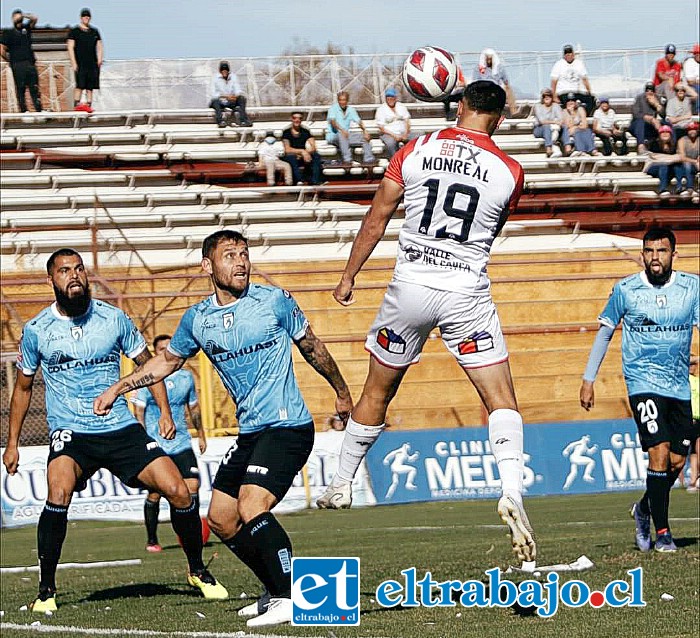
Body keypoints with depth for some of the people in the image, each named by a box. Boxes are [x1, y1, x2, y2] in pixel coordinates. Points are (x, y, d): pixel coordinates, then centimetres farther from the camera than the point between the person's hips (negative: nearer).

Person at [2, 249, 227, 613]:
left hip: (121, 428, 2)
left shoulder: (113, 319, 2)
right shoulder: (36, 330, 0)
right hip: (70, 432, -2)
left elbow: (146, 363, 14)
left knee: (178, 491, -10)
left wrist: (165, 411, 3)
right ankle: (46, 590, -18)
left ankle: (198, 572, 15)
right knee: (59, 494, -31)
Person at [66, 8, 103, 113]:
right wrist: (73, 63, -10)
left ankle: (88, 104, -1)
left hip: (92, 64, 4)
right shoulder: (74, 31, 4)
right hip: (80, 64, -4)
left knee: (90, 86, 0)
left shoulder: (95, 32, 17)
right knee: (80, 85, -14)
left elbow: (99, 47, 18)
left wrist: (99, 60, 3)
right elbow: (70, 47, -1)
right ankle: (76, 103, -14)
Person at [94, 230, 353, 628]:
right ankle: (278, 592, 22)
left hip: (287, 427, -7)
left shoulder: (274, 301, -6)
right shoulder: (197, 319, 5)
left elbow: (311, 347, 8)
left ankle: (292, 600, -20)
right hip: (250, 432, 7)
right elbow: (167, 361, 24)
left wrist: (342, 392, 19)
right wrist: (117, 389, 20)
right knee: (222, 520, 9)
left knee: (251, 508, -23)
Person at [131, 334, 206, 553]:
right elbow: (139, 412, -2)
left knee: (192, 485, -10)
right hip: (156, 445, -3)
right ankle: (151, 540, 11)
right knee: (154, 493, -1)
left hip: (182, 443, 3)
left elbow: (193, 407, 21)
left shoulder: (186, 377, 9)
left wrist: (201, 434, 23)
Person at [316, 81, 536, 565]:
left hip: (411, 286, 2)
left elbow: (376, 219, 4)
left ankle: (342, 485, 31)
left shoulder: (416, 151, -1)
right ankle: (512, 491, -21)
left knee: (377, 393, 18)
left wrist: (349, 277, 15)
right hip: (468, 293, -2)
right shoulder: (509, 172, -3)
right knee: (502, 400, 1)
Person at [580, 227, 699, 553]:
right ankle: (661, 532, -10)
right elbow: (604, 332, 9)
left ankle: (645, 509, 34)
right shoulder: (625, 290, -1)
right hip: (643, 382, -3)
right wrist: (588, 379, 7)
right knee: (659, 453, -17)